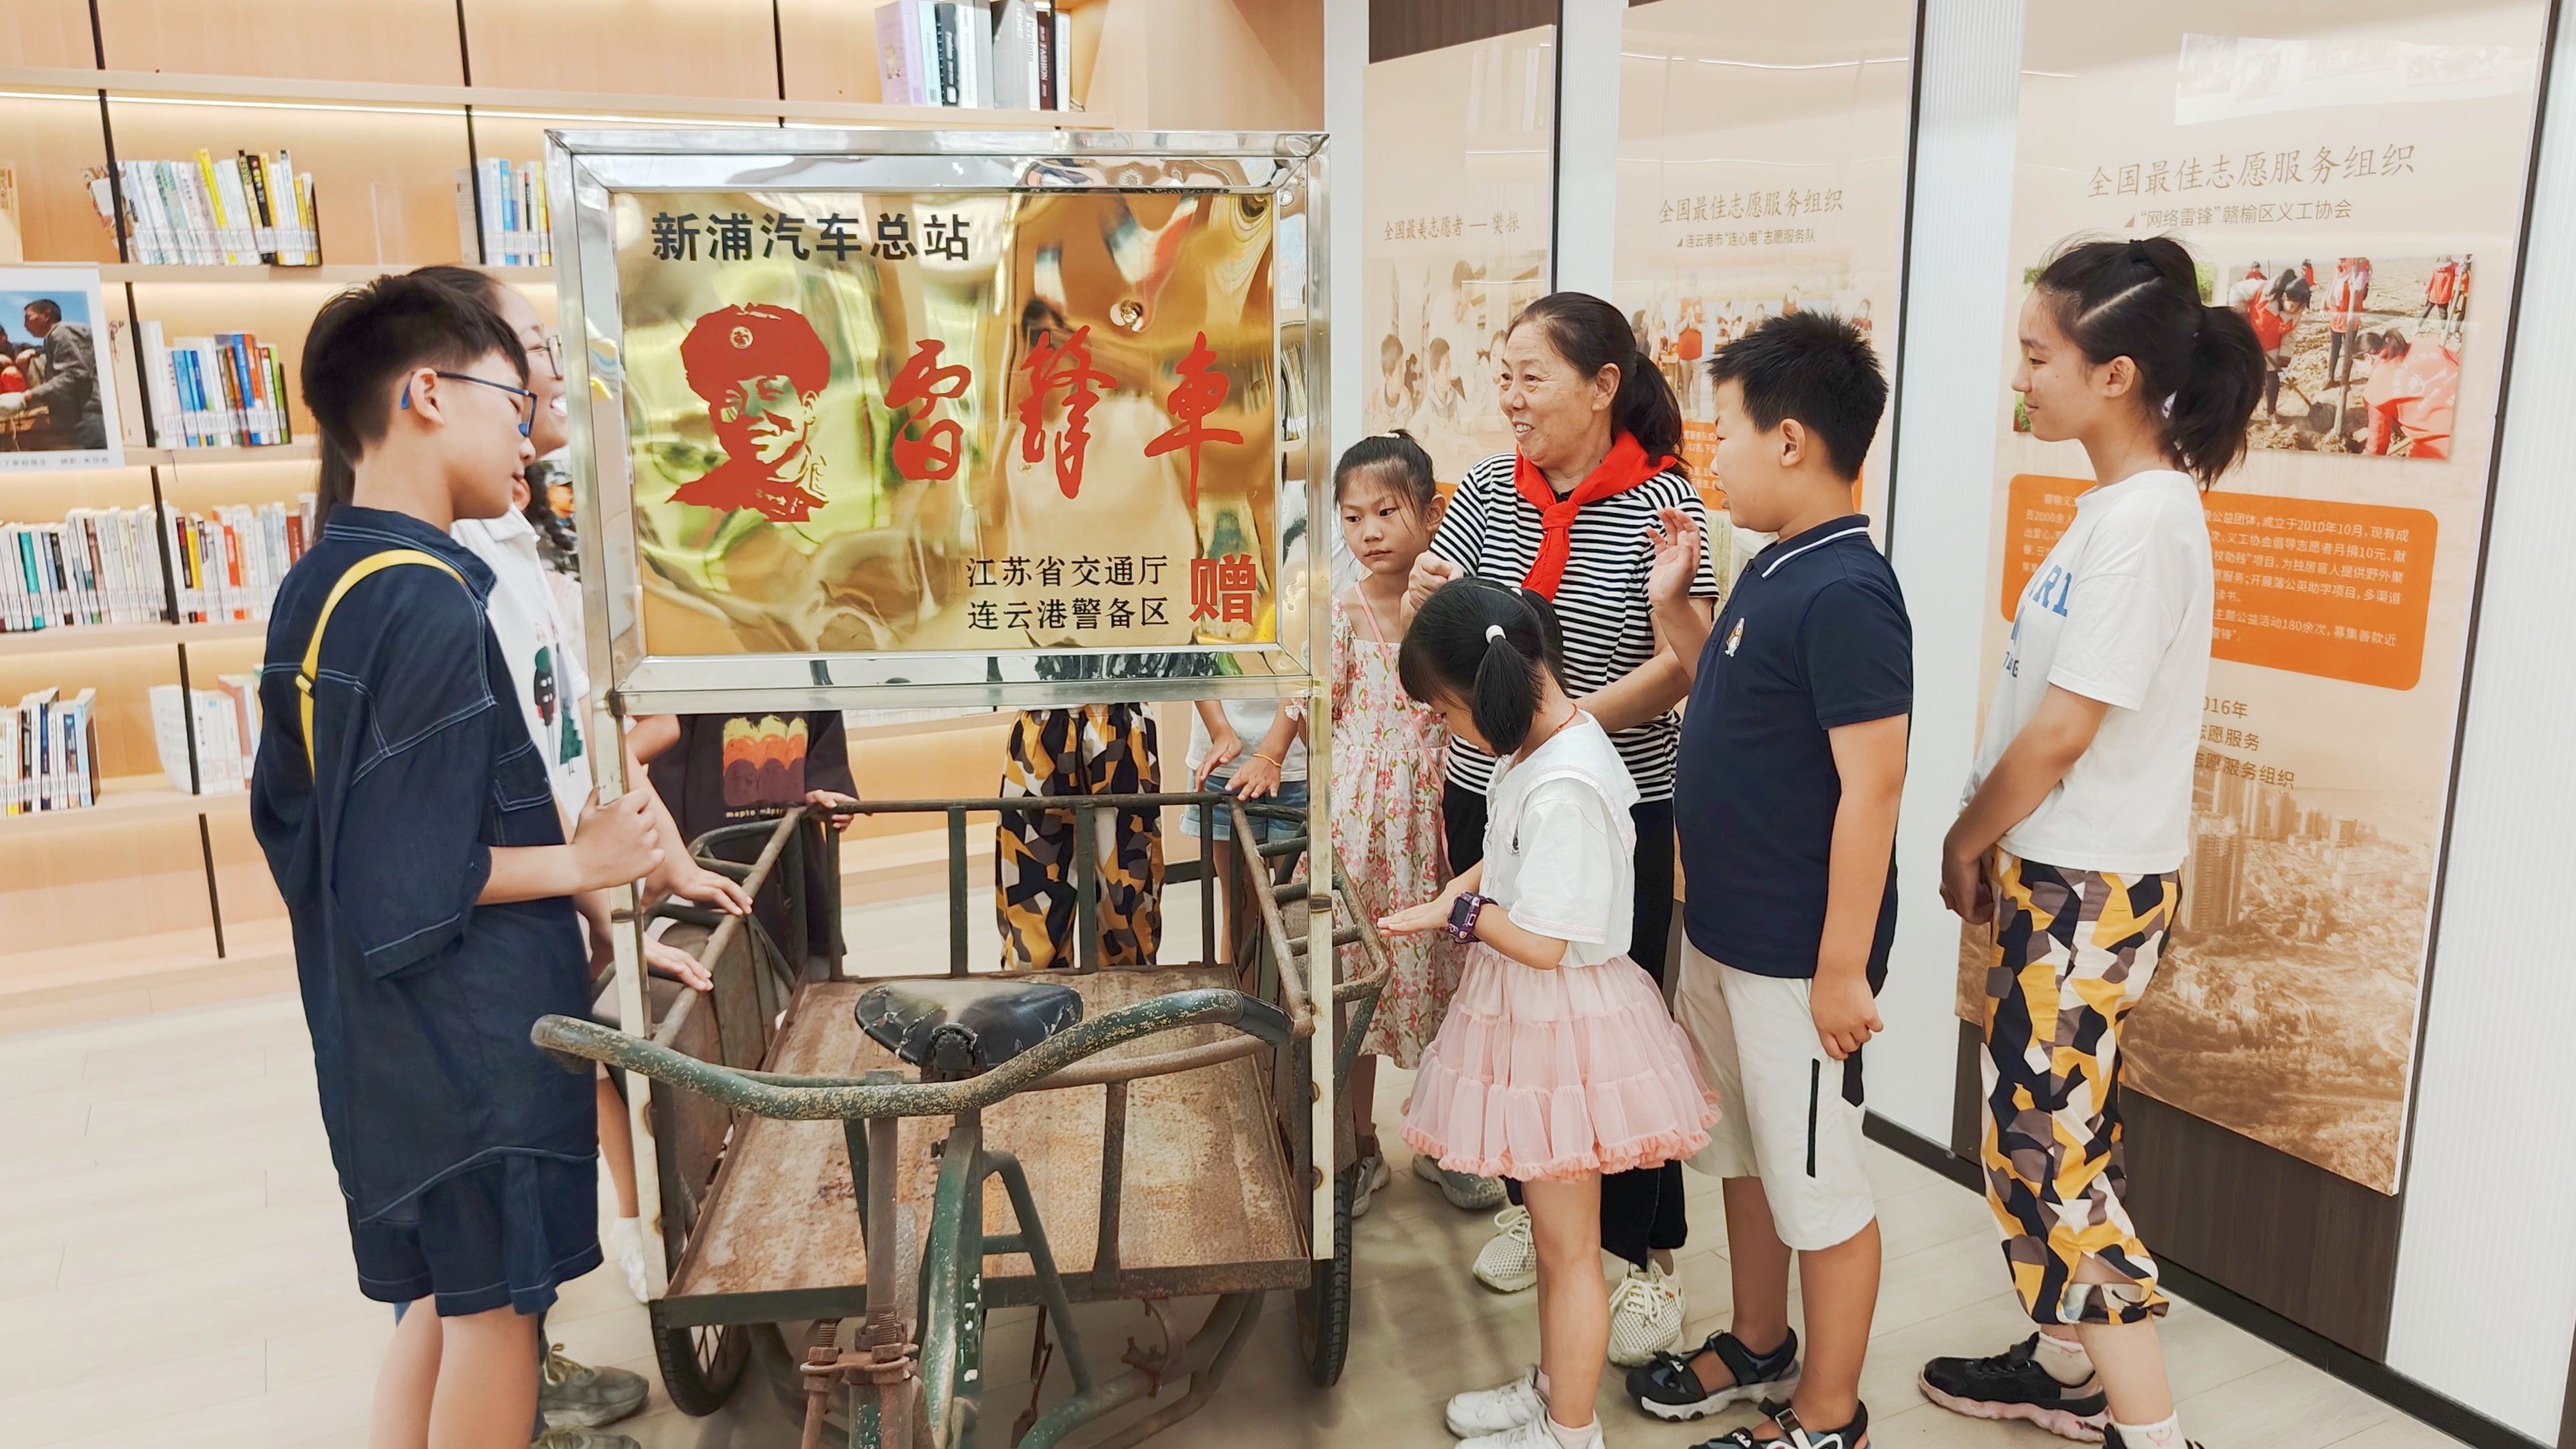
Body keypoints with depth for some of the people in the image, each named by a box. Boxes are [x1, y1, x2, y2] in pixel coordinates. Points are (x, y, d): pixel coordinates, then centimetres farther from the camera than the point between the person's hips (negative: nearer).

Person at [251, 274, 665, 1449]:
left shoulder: (312, 589, 7)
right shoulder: (432, 601, -22)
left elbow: (289, 814, 15)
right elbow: (412, 879, -24)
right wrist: (581, 864, -13)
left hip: (373, 1031, 9)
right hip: (474, 1030, -9)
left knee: (448, 1292, 20)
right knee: (499, 1306, 5)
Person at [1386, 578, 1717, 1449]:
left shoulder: (1563, 788, -28)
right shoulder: (1543, 747, 2)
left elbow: (1543, 942, -27)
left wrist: (1457, 912, -11)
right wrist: (1442, 901, 2)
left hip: (1560, 1024, -9)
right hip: (1531, 1016, 9)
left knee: (1568, 1245, 9)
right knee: (1554, 1234, 24)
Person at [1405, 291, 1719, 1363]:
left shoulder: (1663, 500, -9)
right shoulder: (1488, 490, 4)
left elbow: (1684, 662, -14)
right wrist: (1427, 599, -13)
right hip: (1487, 801, 5)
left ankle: (1644, 1252, 18)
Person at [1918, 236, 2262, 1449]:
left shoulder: (2146, 520, -21)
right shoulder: (2120, 504, 8)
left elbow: (2061, 731, -21)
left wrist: (1965, 841, -7)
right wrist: (1994, 845, 10)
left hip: (2091, 883, -9)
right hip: (2054, 866, 9)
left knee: (2046, 1152, -3)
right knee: (2047, 1129, 18)